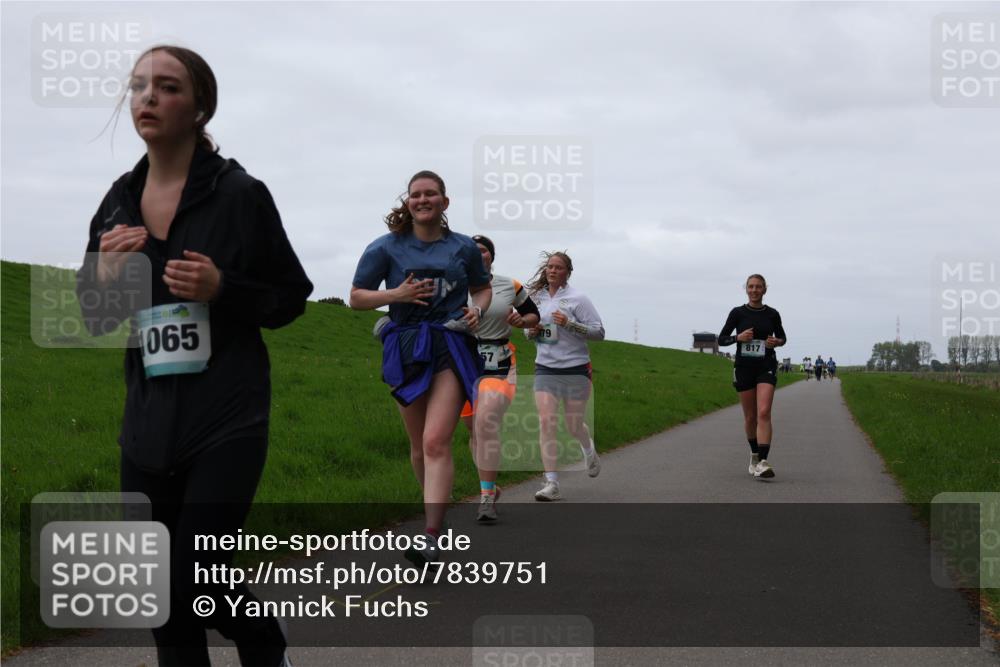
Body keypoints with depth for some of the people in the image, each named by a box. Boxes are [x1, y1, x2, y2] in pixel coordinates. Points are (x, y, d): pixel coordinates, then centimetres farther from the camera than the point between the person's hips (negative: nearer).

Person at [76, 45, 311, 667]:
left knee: (194, 578, -8)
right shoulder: (119, 201, 7)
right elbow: (96, 317, 14)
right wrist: (106, 274, -8)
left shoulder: (239, 193, -8)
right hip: (149, 421, 5)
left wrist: (222, 288, -19)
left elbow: (292, 296, -1)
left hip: (228, 420, -5)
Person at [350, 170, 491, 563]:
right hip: (406, 349, 2)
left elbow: (482, 288, 23)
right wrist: (397, 294, -12)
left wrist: (477, 310, 0)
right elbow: (357, 298, 5)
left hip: (452, 347, -2)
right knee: (419, 444, 10)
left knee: (436, 442, -16)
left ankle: (431, 537, -21)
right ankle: (438, 502, 34)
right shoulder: (386, 248, 2)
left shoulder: (464, 248, 6)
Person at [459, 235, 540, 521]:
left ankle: (487, 497, -21)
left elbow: (534, 315, 19)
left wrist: (521, 320, -2)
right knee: (475, 431, 9)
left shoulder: (511, 286, 6)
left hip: (499, 368, -2)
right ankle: (490, 488, 30)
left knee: (486, 421, -22)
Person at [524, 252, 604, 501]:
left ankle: (589, 451, 44)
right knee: (546, 422, -12)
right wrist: (530, 331, -2)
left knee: (574, 425, 6)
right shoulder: (536, 297, 8)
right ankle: (551, 484, -11)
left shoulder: (577, 299, -6)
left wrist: (569, 324, -21)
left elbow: (599, 332, -9)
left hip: (575, 369, -3)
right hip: (545, 368, 3)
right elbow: (529, 329, 23)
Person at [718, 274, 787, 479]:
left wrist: (776, 342, -5)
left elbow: (782, 337, 18)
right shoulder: (738, 313, 0)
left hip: (767, 367, -1)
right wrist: (738, 337, -15)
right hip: (744, 367, 1)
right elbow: (721, 339, 4)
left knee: (764, 413, -17)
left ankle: (762, 463, -24)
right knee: (750, 417, 9)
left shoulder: (772, 314, 3)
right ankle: (754, 455, 31)